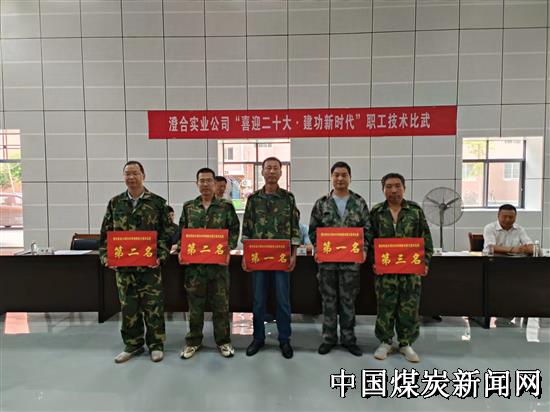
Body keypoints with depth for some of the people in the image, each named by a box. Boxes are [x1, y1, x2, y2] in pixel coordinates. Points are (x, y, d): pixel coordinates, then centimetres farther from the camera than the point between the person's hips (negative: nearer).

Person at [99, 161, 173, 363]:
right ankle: (132, 345, 28)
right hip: (122, 265, 3)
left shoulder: (158, 202, -1)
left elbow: (167, 233, -3)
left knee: (153, 307, 5)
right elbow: (106, 233, 10)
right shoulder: (115, 203, 8)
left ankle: (156, 345, 21)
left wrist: (160, 256, -14)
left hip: (149, 265, -3)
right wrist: (105, 256, -2)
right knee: (128, 308, 12)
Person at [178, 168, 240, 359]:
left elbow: (234, 230, 3)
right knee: (195, 304, 10)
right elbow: (181, 232, 12)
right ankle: (193, 341, 25)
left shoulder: (226, 206, 3)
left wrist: (228, 250, -10)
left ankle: (223, 341, 21)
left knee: (221, 304, 7)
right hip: (194, 262, 2)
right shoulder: (188, 207, 9)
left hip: (219, 262, -1)